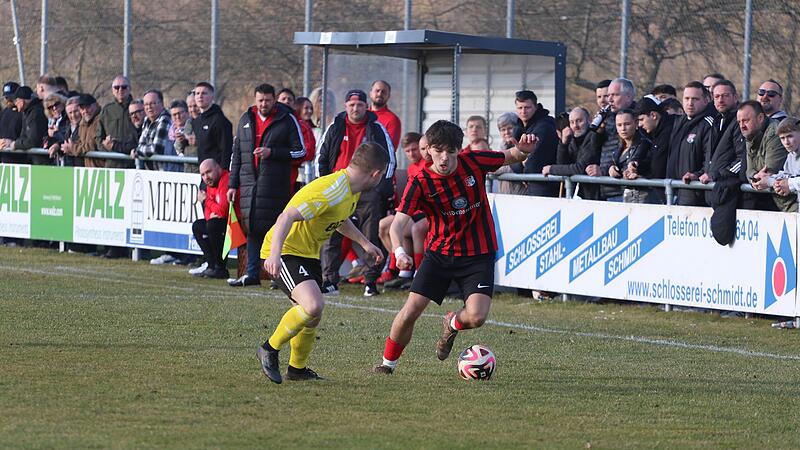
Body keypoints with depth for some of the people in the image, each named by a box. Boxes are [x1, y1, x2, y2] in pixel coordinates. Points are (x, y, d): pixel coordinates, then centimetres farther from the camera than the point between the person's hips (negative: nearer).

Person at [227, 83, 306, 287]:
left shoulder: (287, 120, 0)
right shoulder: (246, 119, 15)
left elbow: (300, 152, -1)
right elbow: (237, 153, 19)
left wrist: (272, 152, -12)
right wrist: (233, 184, 14)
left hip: (275, 185, -5)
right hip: (249, 184, 5)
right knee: (252, 229, 5)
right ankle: (252, 274, 10)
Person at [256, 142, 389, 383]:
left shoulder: (352, 190, 4)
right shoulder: (329, 191, -28)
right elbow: (287, 217, -34)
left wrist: (365, 243, 31)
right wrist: (274, 254, -45)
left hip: (309, 254, 10)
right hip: (285, 252, -10)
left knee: (312, 317, 15)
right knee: (314, 305, -27)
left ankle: (297, 369, 35)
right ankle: (270, 350, -9)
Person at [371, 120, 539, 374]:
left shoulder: (473, 162, -10)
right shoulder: (420, 182, -14)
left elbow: (512, 157, 6)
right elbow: (399, 223, -22)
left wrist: (523, 151, -18)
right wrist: (399, 251, -42)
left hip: (478, 255, 0)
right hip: (439, 253, 0)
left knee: (477, 317, -18)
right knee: (411, 311, -10)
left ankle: (452, 324, 20)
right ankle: (387, 364, 13)